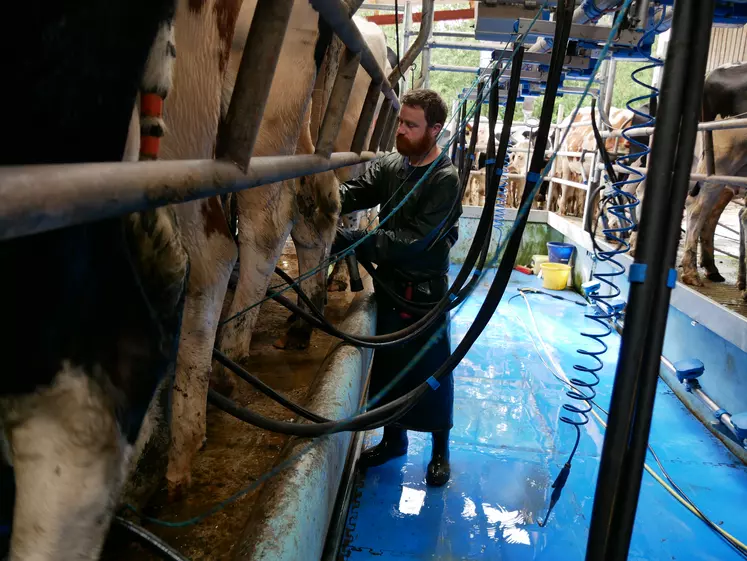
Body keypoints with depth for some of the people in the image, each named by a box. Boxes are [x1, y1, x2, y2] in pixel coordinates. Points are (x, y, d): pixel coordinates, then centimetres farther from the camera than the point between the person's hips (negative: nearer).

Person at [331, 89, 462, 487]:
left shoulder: (446, 180, -17)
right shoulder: (390, 165, 2)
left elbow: (414, 242, -25)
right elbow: (354, 193, -11)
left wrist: (348, 242, -28)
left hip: (425, 293, -5)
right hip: (389, 285, 6)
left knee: (431, 373, 9)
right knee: (388, 365, 17)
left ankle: (440, 450, 31)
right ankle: (394, 439, 38)